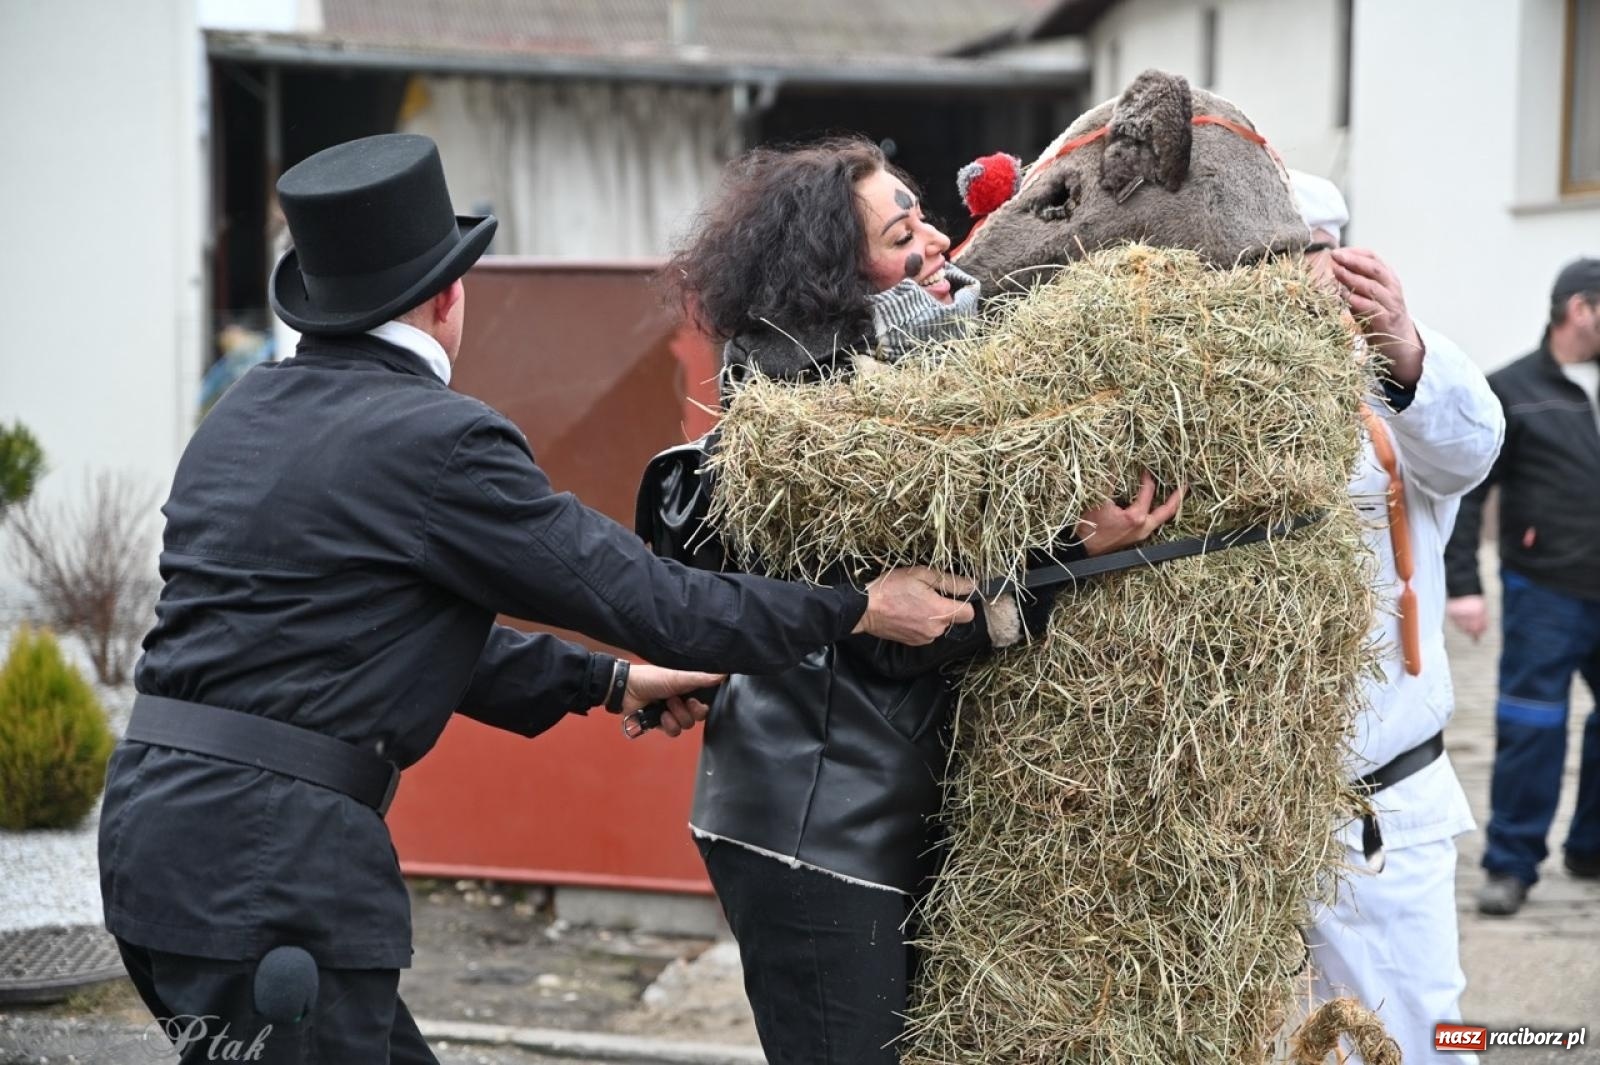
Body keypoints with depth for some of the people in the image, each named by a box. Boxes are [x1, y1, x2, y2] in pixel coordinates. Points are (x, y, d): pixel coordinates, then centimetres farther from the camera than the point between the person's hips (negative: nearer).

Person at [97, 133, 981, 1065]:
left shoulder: (251, 411, 15)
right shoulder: (433, 439, -13)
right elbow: (643, 598, -9)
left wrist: (605, 684, 28)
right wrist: (859, 608, 2)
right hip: (267, 859, -9)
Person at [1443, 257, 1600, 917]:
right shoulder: (1512, 391, -3)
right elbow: (1464, 491, -4)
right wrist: (1461, 583, -10)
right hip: (1546, 594, -5)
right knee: (1532, 729, -2)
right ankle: (1511, 865, 7)